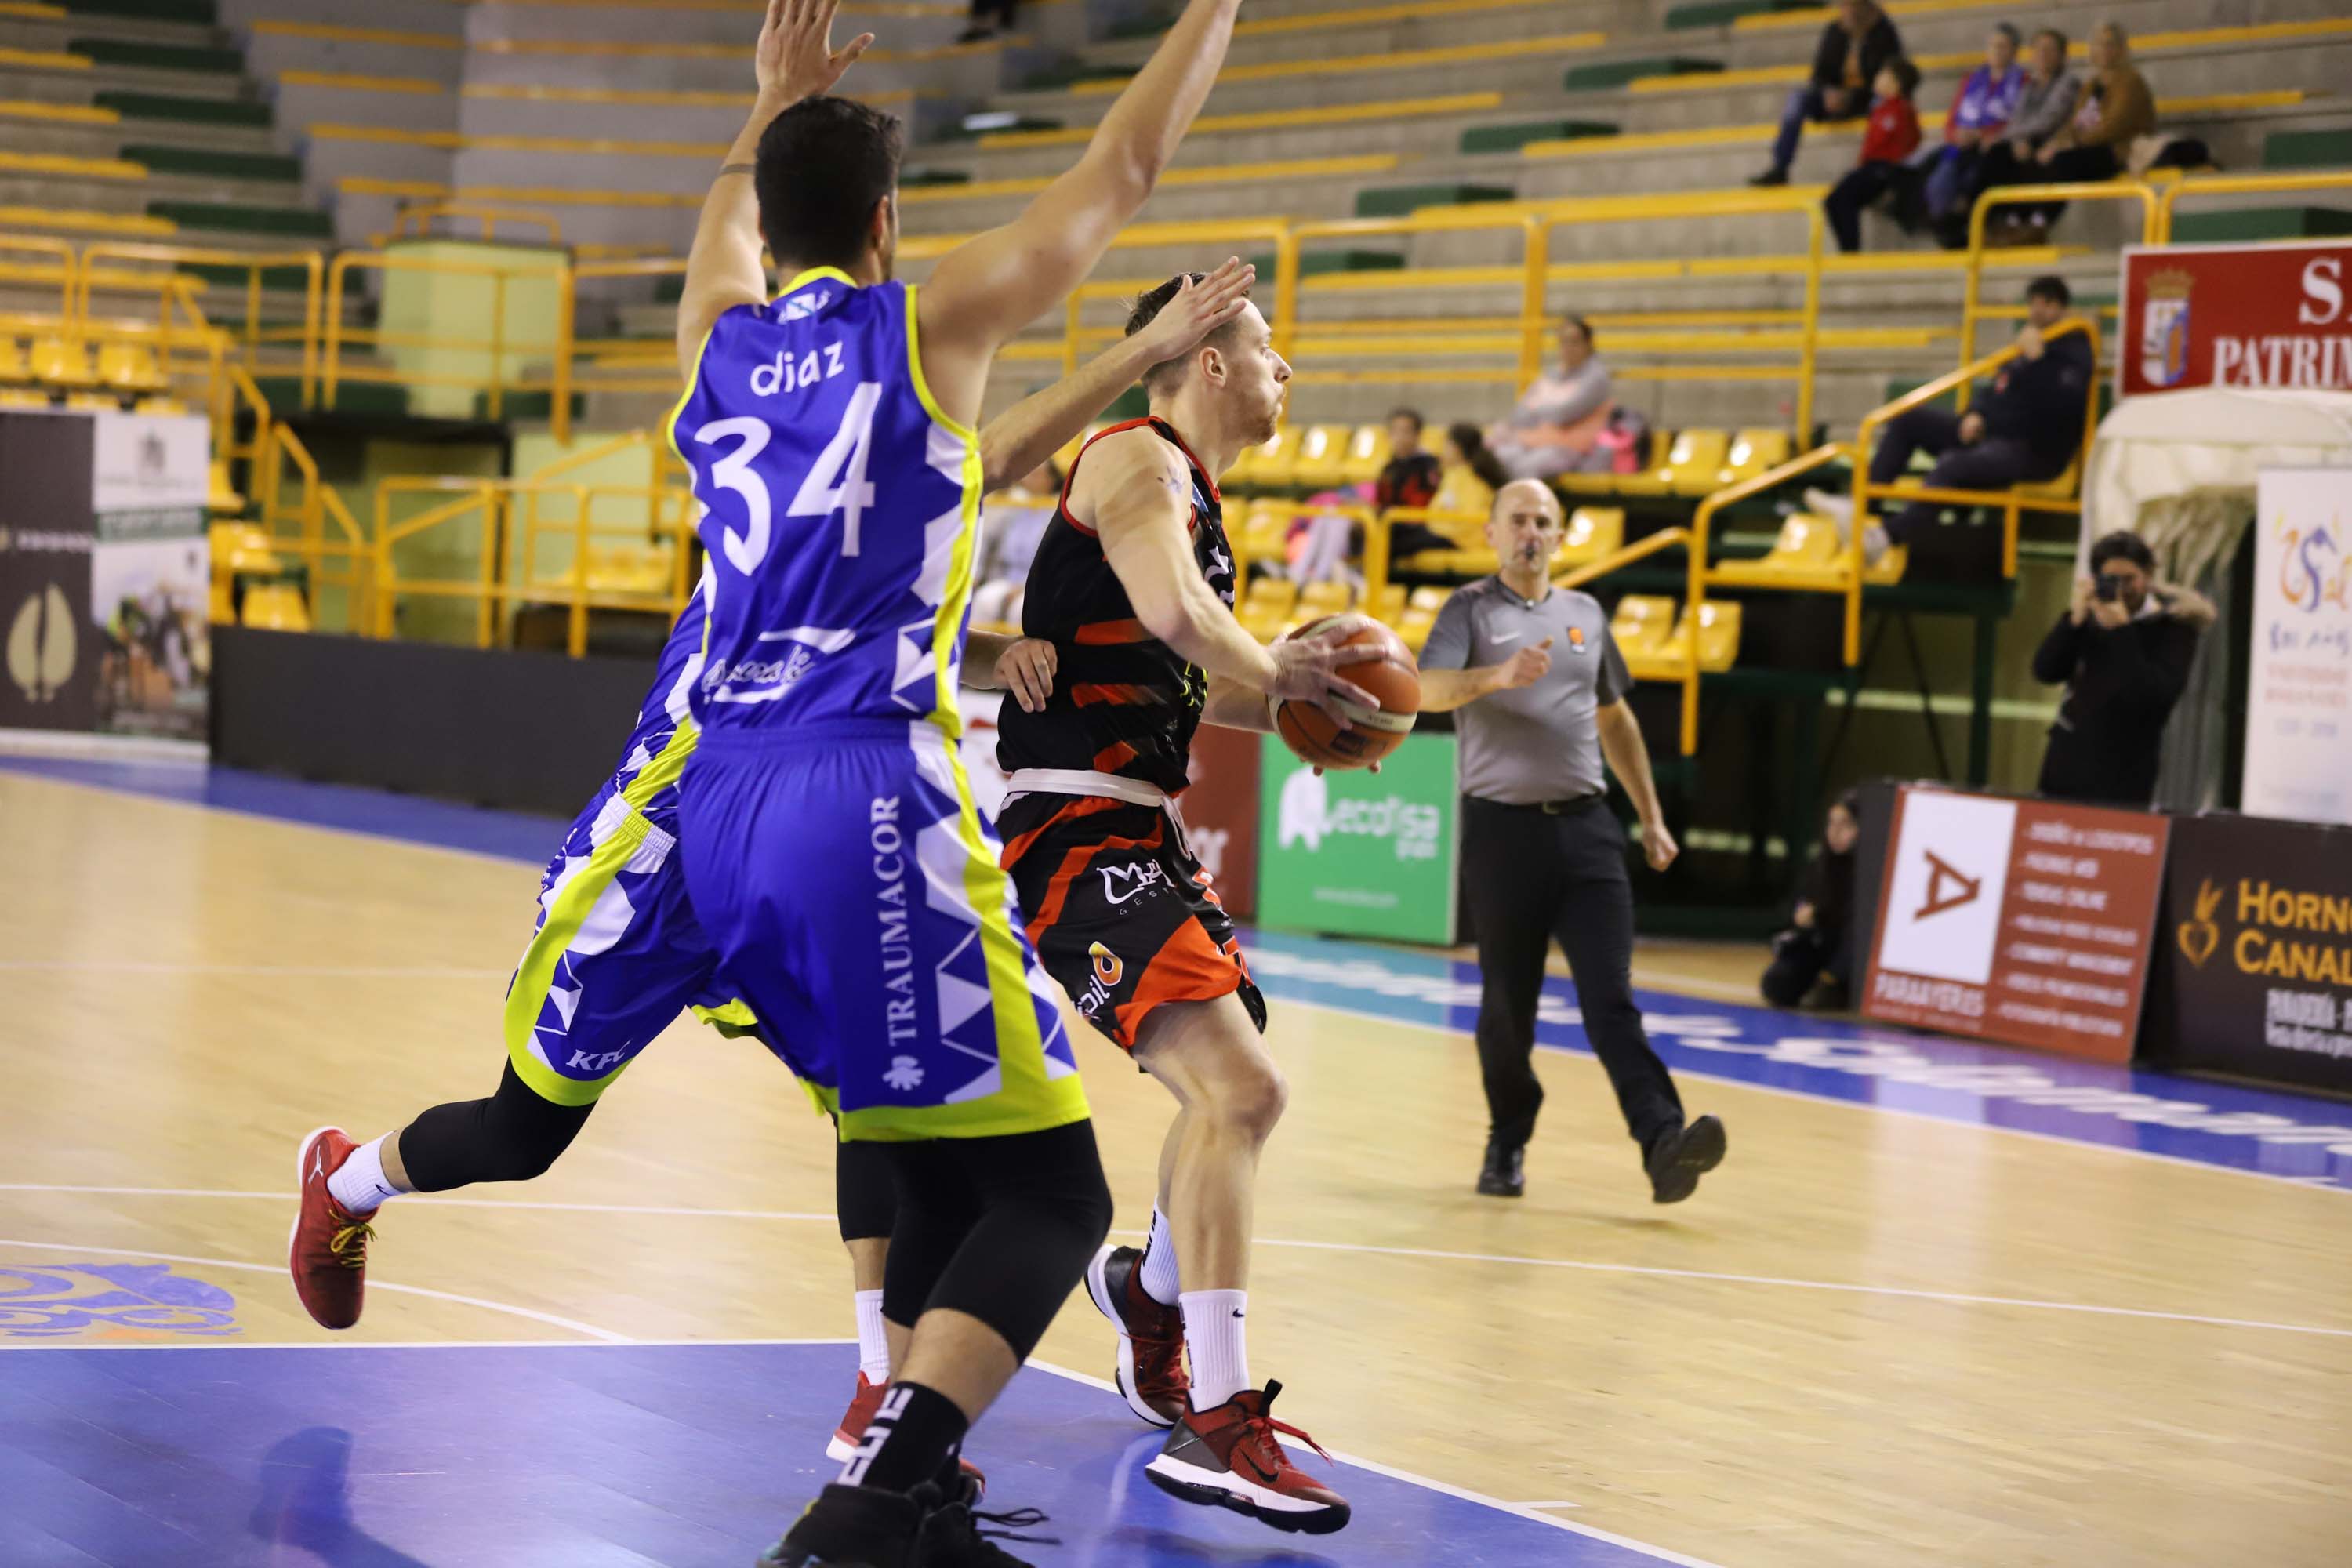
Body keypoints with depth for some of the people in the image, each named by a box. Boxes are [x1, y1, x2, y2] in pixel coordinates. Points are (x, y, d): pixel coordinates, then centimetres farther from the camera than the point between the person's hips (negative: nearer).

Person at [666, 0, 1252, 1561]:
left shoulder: (719, 335, 16)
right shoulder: (929, 322, 2)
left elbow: (730, 217, 41)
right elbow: (1127, 164, 9)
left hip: (726, 803, 7)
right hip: (873, 802, -7)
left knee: (943, 1165, 20)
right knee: (1049, 1191, -6)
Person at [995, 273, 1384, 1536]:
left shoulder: (1191, 491, 21)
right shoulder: (1136, 461, -11)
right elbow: (1176, 613, -30)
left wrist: (1295, 696, 13)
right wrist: (1278, 671, -12)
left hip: (1138, 828, 11)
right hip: (1077, 827, -11)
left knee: (1236, 1094, 23)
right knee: (1237, 1088, -23)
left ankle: (1153, 1290, 49)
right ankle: (1217, 1423, -24)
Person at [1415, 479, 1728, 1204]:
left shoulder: (1586, 614, 16)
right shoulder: (1472, 609, 3)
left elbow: (1616, 720, 26)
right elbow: (1428, 690, -16)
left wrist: (1652, 817, 22)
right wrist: (1498, 675, -35)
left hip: (1585, 825, 2)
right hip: (1502, 827, -2)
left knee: (1611, 996, -9)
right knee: (1507, 1001, 5)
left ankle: (1663, 1143, -22)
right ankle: (1508, 1144, 23)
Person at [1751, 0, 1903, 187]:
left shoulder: (1884, 34, -11)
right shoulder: (1834, 32, 4)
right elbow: (1821, 72, 6)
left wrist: (1852, 97, -29)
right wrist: (1828, 91, -18)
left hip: (1869, 97, -4)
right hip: (1836, 94, 4)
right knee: (1798, 98, -20)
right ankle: (1779, 169, -22)